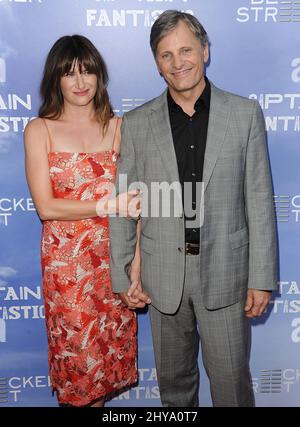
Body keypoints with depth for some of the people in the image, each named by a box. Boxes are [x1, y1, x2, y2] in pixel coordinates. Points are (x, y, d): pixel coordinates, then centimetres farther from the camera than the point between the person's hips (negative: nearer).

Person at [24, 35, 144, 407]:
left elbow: (132, 203, -1)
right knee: (75, 353, 10)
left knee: (110, 352, 14)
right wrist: (105, 206, -17)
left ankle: (100, 396, 39)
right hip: (65, 264, -1)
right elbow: (45, 207, -9)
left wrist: (135, 266, -7)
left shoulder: (118, 127, 3)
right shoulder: (39, 130, -1)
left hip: (113, 258, 2)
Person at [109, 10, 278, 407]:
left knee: (231, 377, 11)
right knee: (174, 378, 19)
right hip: (163, 274, 2)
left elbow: (259, 201, -2)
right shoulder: (136, 123, 0)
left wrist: (262, 278, -5)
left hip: (224, 270, -1)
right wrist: (121, 275, 2)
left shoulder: (245, 113, -2)